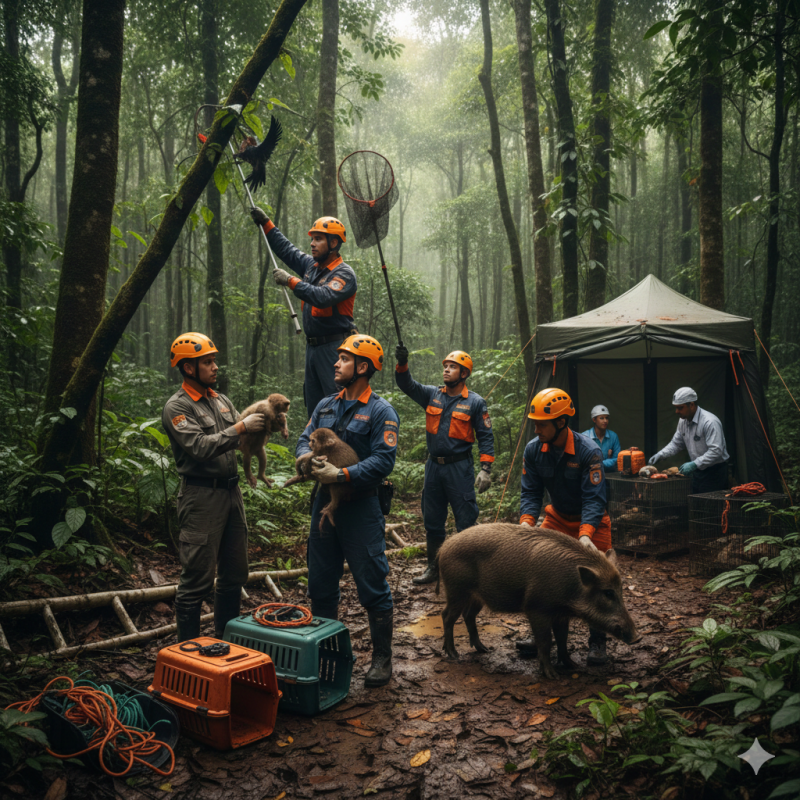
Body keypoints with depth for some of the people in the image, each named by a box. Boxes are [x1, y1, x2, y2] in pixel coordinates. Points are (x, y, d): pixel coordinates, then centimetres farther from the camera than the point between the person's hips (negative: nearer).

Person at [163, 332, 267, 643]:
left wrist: (263, 426, -7)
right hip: (201, 497, -8)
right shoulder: (176, 407, -9)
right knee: (197, 578, -2)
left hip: (232, 492, 8)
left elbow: (240, 442, 11)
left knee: (234, 574, 15)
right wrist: (242, 427, -21)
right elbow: (201, 447, -22)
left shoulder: (222, 401, 14)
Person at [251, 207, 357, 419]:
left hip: (335, 348, -9)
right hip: (313, 346, 9)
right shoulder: (311, 265, 13)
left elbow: (323, 297, -29)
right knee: (314, 408, 12)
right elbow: (286, 249, 27)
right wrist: (265, 223, 26)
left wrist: (290, 281, -24)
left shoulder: (344, 273, -12)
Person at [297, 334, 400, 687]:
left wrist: (342, 475, -25)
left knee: (373, 587, 1)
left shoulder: (381, 412, -9)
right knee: (321, 584, 14)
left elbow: (383, 460, -18)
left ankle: (382, 659, 15)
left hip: (361, 508, -6)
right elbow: (305, 439, 10)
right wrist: (308, 458, -13)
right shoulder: (325, 406, 12)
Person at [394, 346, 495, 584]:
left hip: (459, 468, -5)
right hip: (433, 466, 5)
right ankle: (434, 567, 26)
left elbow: (486, 437, -3)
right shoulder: (432, 395, 7)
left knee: (466, 521, -2)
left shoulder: (475, 402, -3)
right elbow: (407, 384, 0)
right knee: (432, 520, 13)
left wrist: (485, 469, -11)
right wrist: (402, 364, -20)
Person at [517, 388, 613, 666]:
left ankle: (597, 643, 11)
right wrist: (526, 523, -27)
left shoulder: (589, 451, -28)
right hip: (558, 518, 4)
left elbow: (594, 498, -29)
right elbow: (531, 492, -10)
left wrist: (585, 534, -42)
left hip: (591, 521, -4)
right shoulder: (533, 450, -13)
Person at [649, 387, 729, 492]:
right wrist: (660, 455, 1)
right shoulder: (683, 421, 5)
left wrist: (694, 464, -31)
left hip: (715, 472, -8)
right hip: (698, 472, 8)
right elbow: (676, 444, 16)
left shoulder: (710, 422, -21)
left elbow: (716, 451, -27)